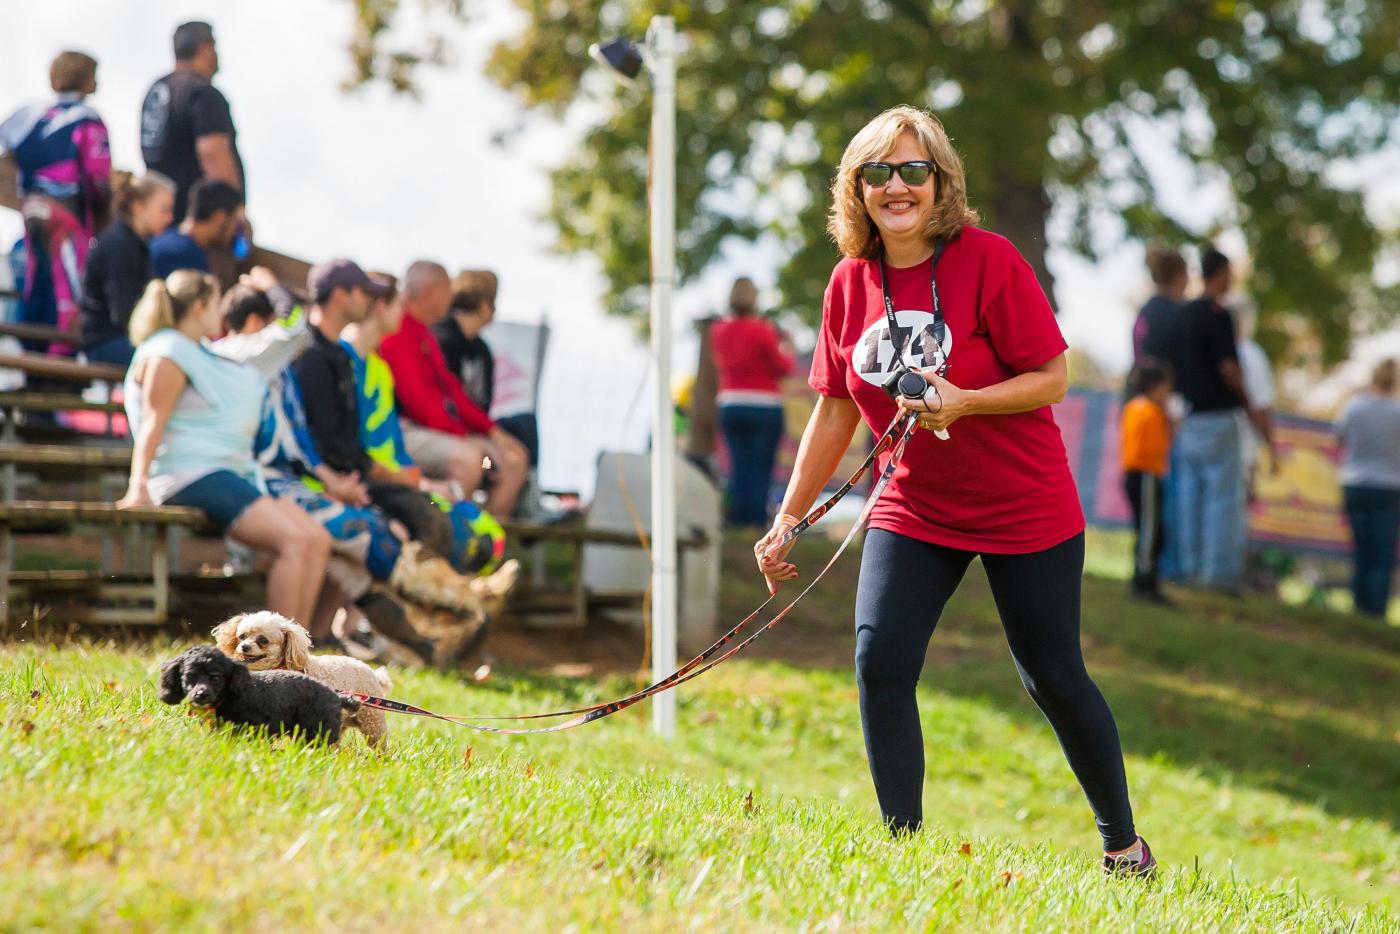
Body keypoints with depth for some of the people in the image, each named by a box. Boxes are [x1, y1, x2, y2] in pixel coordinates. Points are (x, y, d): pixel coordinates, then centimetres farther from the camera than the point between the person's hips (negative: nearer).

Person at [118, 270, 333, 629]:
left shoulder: (198, 353, 25)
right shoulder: (167, 353, -5)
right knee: (294, 540, -25)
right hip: (193, 477, -11)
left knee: (318, 540, -5)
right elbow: (153, 421, -16)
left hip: (229, 476, 11)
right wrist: (138, 487, -26)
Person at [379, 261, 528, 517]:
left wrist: (491, 430, 11)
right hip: (407, 431, -11)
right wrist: (462, 436, -17)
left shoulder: (423, 334, 21)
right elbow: (416, 398, -18)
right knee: (468, 458, -34)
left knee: (514, 459, 4)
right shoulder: (397, 334, -12)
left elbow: (450, 389, 20)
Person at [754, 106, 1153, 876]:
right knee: (880, 661, -13)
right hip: (914, 512, 4)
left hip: (1024, 511, -4)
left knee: (1052, 678, 4)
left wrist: (963, 402, -30)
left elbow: (1051, 379, -14)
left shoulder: (988, 260, -16)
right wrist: (787, 519, 5)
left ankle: (1122, 843, 23)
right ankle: (901, 842, 0)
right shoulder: (851, 283, -2)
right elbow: (836, 409, 7)